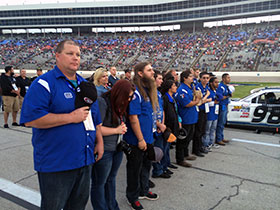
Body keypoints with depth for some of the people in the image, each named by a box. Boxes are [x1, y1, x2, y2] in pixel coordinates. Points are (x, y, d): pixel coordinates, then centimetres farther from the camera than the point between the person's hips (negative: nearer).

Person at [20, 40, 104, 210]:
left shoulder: (85, 84, 12)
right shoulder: (45, 83, -11)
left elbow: (95, 117, 19)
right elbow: (30, 119, -22)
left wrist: (99, 141, 13)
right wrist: (71, 117, -21)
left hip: (85, 159, 7)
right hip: (55, 163, -6)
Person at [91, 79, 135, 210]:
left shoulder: (119, 104, 8)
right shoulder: (102, 102, -18)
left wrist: (123, 127, 2)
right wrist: (117, 130, -15)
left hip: (117, 148, 9)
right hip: (104, 150, -9)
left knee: (111, 179, 22)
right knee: (100, 183, 9)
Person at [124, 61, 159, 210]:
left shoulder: (147, 90, 9)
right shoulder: (135, 92, -21)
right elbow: (133, 118, -23)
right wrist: (140, 139, -19)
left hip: (147, 137, 9)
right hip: (136, 140, -9)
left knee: (146, 165, 22)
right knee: (135, 169, 9)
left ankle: (143, 191, 42)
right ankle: (132, 196, 29)